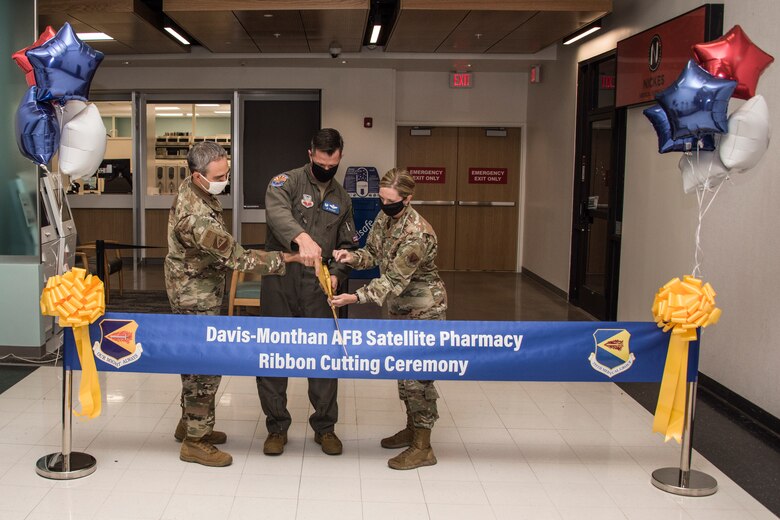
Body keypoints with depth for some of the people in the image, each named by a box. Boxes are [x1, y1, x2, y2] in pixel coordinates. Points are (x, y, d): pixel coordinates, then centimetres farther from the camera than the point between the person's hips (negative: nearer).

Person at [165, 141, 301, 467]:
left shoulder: (195, 188, -3)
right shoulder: (195, 217, -34)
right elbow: (236, 257, -31)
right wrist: (286, 258, -27)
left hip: (197, 291, 9)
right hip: (196, 297, -9)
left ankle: (189, 423, 34)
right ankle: (195, 443, 11)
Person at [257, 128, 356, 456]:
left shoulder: (342, 198, 12)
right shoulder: (287, 182, -4)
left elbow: (348, 245, 16)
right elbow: (277, 213, -26)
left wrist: (337, 274, -4)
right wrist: (302, 238, -46)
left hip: (318, 289, 3)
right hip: (280, 284, -3)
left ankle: (325, 427, 22)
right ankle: (277, 427, 20)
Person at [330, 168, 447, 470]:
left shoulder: (417, 234, -29)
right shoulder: (385, 218, -2)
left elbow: (395, 280, -28)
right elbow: (372, 253, 7)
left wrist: (355, 298, -33)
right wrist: (352, 257, -15)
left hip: (423, 308, -9)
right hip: (400, 307, 9)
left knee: (417, 374, -5)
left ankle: (423, 448, 5)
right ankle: (412, 429, 33)